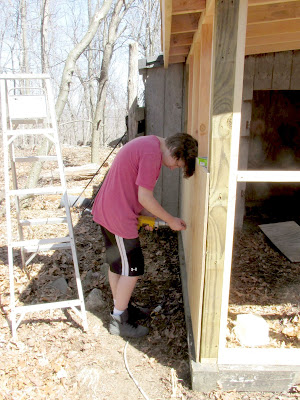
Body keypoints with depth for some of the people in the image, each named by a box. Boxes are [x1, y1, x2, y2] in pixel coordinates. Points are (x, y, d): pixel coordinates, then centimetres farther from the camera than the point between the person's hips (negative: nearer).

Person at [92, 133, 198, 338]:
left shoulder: (148, 143, 11)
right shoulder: (152, 154, -21)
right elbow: (145, 197, -20)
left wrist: (145, 215, 7)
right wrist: (171, 220, -9)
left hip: (105, 210, 10)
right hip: (119, 217, -10)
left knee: (117, 263, 21)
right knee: (132, 269, 3)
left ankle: (122, 307, 39)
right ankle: (119, 321, 18)